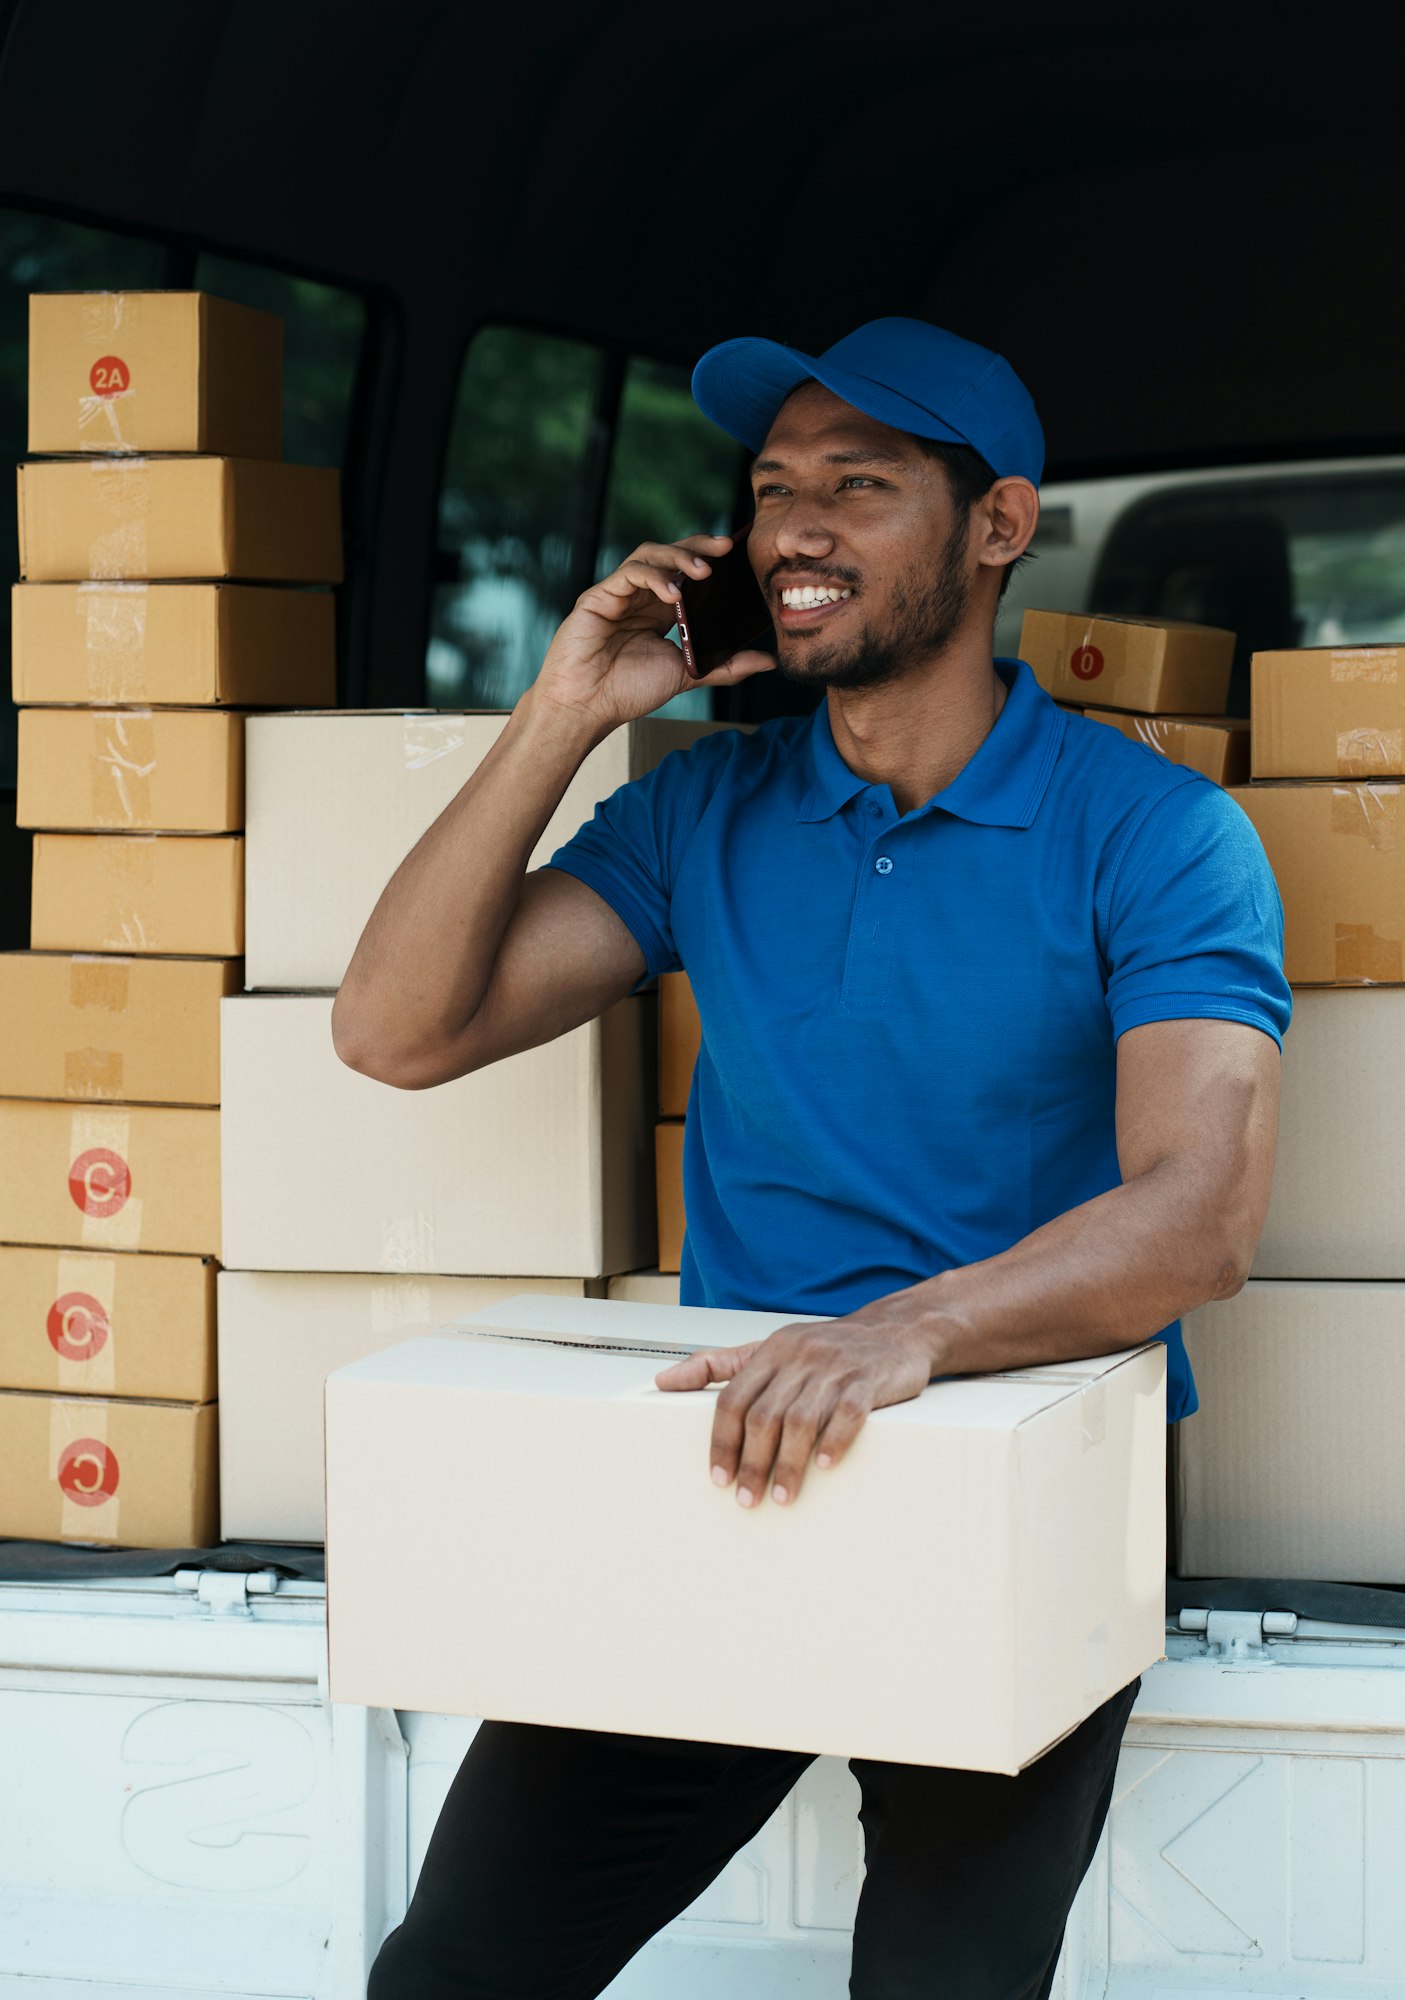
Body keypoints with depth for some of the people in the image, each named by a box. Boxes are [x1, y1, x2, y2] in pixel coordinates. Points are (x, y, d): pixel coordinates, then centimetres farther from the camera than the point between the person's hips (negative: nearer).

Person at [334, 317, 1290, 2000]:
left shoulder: (1156, 837, -7)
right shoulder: (705, 808, 7)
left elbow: (1199, 1214, -20)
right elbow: (398, 1031, 0)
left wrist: (911, 1328, -36)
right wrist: (560, 721, -7)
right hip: (718, 1476, 3)